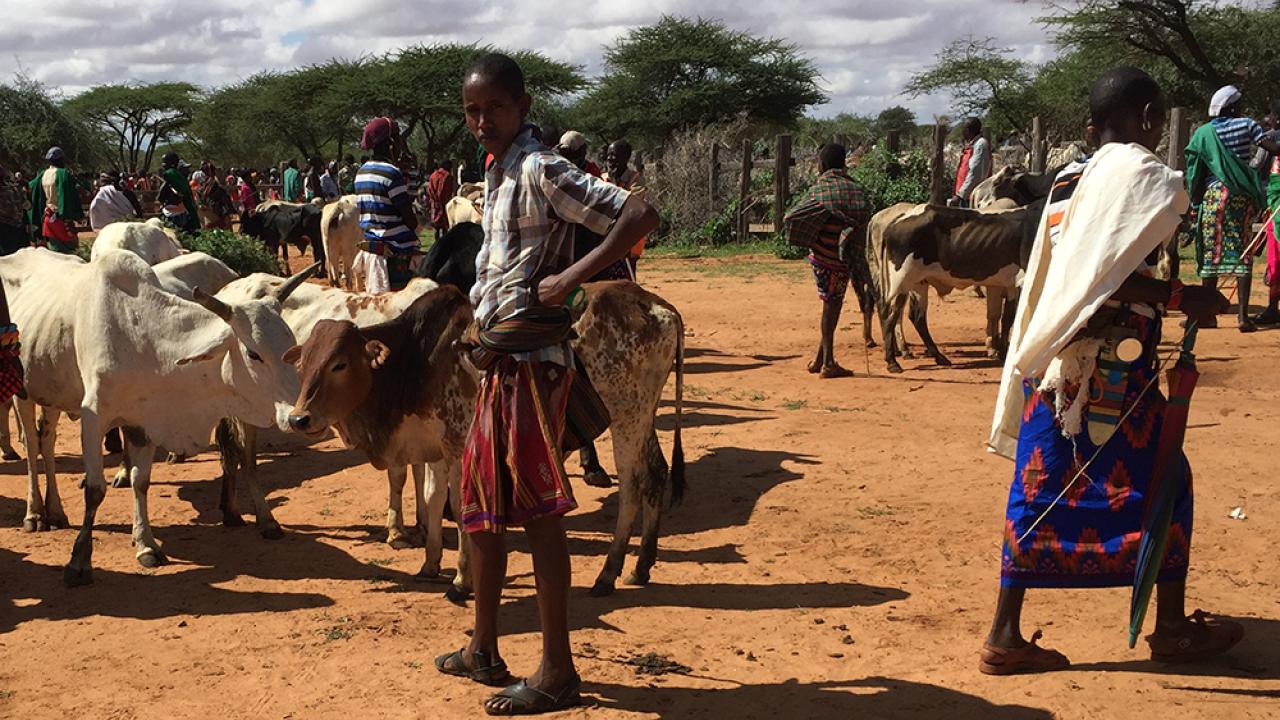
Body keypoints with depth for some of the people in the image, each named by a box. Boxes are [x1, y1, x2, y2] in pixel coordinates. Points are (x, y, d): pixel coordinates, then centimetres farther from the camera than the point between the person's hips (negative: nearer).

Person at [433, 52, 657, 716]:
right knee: (481, 503, 16)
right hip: (501, 362, 10)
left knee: (537, 512, -4)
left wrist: (570, 279, -22)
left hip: (533, 362, -9)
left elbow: (640, 217, -21)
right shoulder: (499, 172, 14)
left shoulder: (540, 171, -12)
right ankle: (484, 649, 29)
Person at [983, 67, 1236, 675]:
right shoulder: (1146, 176, -9)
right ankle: (1172, 627, 21)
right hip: (1112, 365, -7)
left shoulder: (1068, 180, 14)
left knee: (1040, 490, 7)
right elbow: (1104, 276, -20)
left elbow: (1073, 269, 11)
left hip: (1051, 361, 7)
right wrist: (1180, 298, -16)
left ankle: (1005, 636, 7)